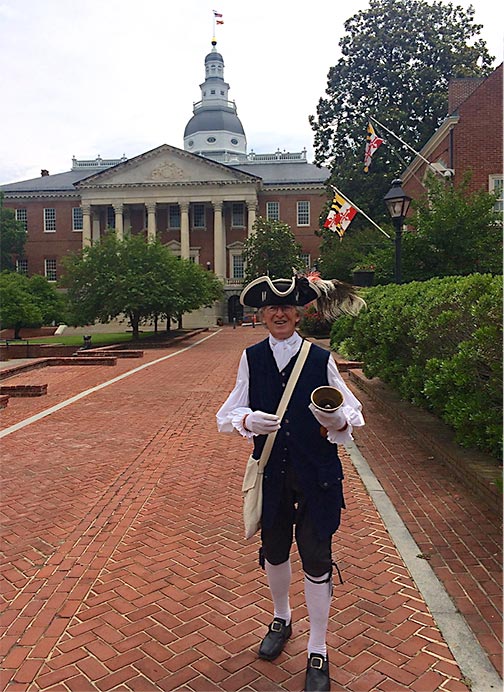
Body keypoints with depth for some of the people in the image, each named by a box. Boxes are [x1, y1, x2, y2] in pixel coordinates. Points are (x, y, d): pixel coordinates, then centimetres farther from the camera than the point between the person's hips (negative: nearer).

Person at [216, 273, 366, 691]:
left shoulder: (321, 359, -6)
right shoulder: (252, 358, -1)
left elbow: (351, 414, -5)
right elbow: (229, 414, -2)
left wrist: (338, 422, -28)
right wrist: (248, 420, -24)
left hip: (316, 475, -2)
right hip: (271, 472, 2)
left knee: (316, 559, 6)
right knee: (274, 551, 19)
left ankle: (318, 652, 29)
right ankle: (281, 620, 49)